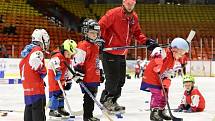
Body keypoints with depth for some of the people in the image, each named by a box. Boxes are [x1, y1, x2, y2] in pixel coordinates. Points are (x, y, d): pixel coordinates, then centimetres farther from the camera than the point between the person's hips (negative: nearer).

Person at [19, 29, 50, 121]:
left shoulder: (28, 50, 18)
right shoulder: (37, 50, -12)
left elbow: (22, 65, 24)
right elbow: (36, 62, -33)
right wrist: (43, 72, -14)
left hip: (27, 86, 10)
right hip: (36, 87, -10)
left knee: (29, 107, 15)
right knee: (38, 109, -10)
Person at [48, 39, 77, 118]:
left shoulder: (68, 59, 11)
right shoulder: (57, 56, -19)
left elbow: (68, 71, 20)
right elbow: (53, 63, -38)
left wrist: (69, 80, 20)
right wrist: (57, 71, -50)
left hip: (61, 78, 9)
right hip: (53, 77, -9)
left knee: (61, 93, 14)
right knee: (55, 93, -10)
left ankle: (61, 108, 26)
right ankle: (52, 110, -5)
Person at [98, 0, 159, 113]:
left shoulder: (134, 17, 8)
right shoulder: (113, 13, -14)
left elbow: (137, 32, 16)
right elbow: (101, 26, -16)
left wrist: (146, 41, 2)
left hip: (122, 53, 7)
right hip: (109, 52, -7)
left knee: (121, 80, 11)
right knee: (112, 79, -6)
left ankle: (112, 101, 26)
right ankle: (105, 100, 11)